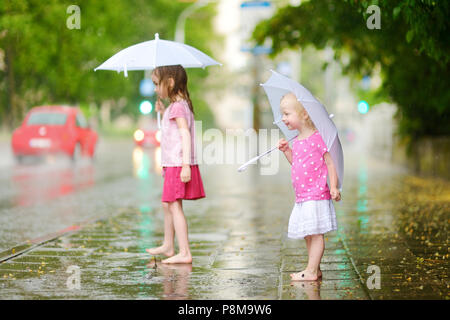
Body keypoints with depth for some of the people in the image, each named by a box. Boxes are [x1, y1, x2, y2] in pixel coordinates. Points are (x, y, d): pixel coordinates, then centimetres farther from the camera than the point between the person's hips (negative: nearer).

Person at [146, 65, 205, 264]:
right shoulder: (178, 105, 15)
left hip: (178, 164, -11)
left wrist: (186, 165, -29)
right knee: (167, 205, 20)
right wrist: (162, 112, 18)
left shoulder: (178, 107, -15)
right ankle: (168, 246, 33)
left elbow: (185, 134, -23)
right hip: (172, 165, 11)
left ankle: (184, 253, -14)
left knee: (174, 206, -12)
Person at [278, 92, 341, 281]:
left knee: (315, 233, -5)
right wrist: (286, 150, 11)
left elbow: (329, 163, -10)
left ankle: (311, 271, -2)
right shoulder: (297, 141, 13)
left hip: (316, 196, -9)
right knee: (307, 235, 13)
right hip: (302, 197, 9)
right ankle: (314, 270, 21)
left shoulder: (317, 138, -11)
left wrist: (333, 187, -17)